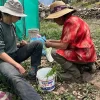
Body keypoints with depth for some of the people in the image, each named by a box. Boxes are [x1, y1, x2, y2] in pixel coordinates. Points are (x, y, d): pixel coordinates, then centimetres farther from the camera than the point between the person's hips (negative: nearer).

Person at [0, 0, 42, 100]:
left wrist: (21, 43, 0)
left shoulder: (11, 25, 6)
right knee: (16, 78, -40)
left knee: (38, 44, -4)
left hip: (15, 54, 8)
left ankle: (33, 71, -6)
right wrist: (18, 65, -27)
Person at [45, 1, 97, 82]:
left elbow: (64, 46, -22)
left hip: (84, 55, -10)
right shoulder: (72, 20, 10)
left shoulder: (71, 22, -21)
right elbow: (66, 41, 16)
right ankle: (87, 65, 15)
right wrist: (52, 41, 12)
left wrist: (50, 44, -5)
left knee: (55, 53, -14)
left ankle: (76, 74, -2)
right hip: (86, 53, 10)